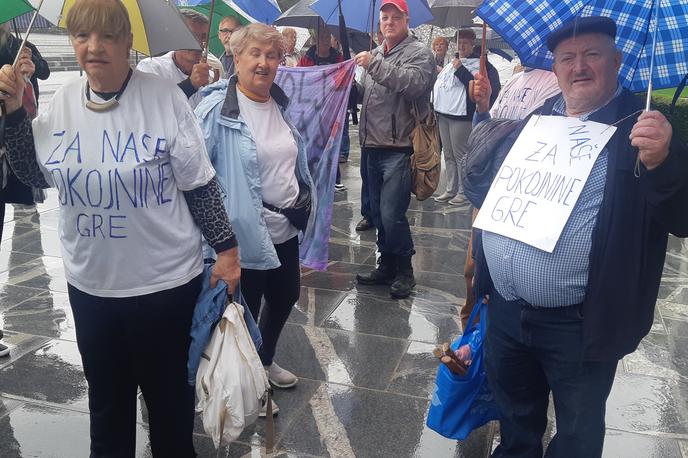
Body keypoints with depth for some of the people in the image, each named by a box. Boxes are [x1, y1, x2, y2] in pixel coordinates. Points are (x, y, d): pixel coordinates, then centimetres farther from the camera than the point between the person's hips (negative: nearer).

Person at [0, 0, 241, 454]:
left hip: (165, 280, -4)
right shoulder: (64, 100, 1)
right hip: (89, 281, 5)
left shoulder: (164, 96, -14)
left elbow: (199, 184, -9)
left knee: (168, 391, 15)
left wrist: (226, 246, -9)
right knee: (105, 392, 22)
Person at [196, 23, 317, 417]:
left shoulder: (282, 105, 6)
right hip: (243, 230, -7)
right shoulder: (217, 108, -16)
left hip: (285, 227, 8)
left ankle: (265, 360, 49)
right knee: (246, 308, 10)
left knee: (286, 296, 22)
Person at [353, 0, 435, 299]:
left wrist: (374, 65, -24)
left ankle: (404, 271, 9)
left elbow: (413, 83, -23)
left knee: (392, 214, -10)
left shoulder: (418, 52, -3)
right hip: (373, 145, 8)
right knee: (378, 213, 14)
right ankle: (387, 266, 28)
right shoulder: (375, 54, 20)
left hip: (399, 148, -7)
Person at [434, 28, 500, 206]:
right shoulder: (452, 63, 21)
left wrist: (460, 70, -17)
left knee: (461, 155, -6)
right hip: (443, 114, 8)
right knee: (448, 154, 11)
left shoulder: (478, 64, -4)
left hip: (461, 116, -8)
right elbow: (439, 83, 27)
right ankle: (451, 190, 19)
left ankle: (463, 192, 2)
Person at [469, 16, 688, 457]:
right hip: (505, 310, 5)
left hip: (579, 325, -5)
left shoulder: (643, 129, -10)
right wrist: (486, 113, 7)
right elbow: (482, 180, 19)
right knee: (515, 420, 26)